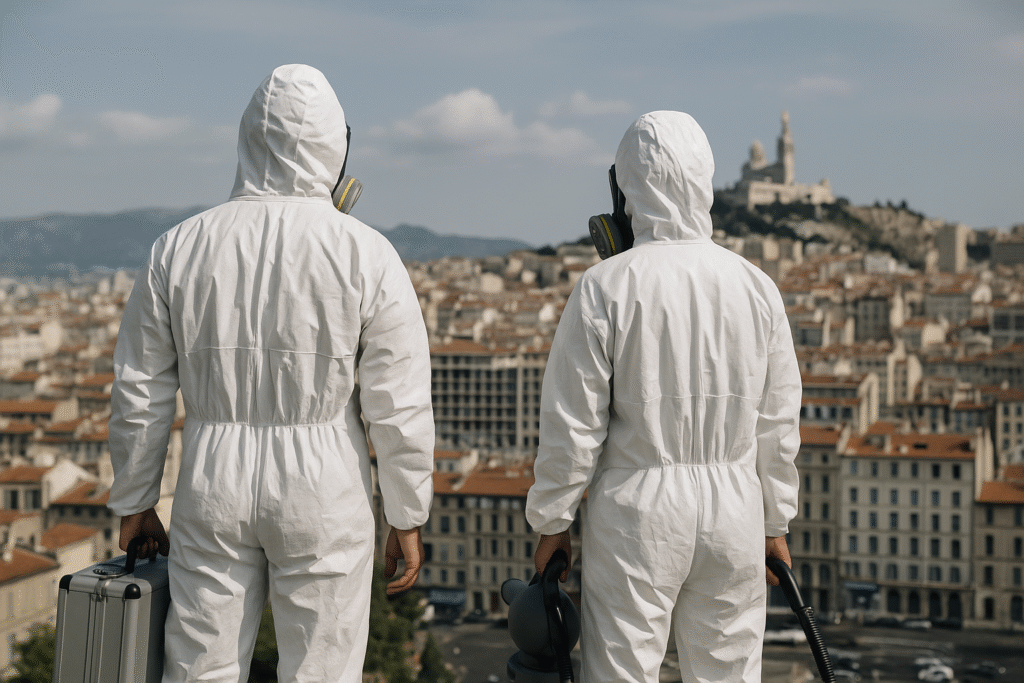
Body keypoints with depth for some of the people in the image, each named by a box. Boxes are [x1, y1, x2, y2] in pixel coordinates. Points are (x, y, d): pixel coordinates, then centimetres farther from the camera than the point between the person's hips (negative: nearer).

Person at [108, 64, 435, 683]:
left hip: (213, 481, 2)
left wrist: (135, 503, 15)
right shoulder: (367, 254, -9)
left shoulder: (181, 246, -1)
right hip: (323, 492, -2)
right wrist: (407, 519, 2)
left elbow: (140, 395, 4)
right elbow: (401, 407, -9)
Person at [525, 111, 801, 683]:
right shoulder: (756, 286, 1)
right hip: (735, 507, 3)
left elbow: (574, 423, -7)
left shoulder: (606, 286, -10)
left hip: (636, 504, -3)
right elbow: (778, 423, 7)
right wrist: (775, 522, 18)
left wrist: (552, 521, 5)